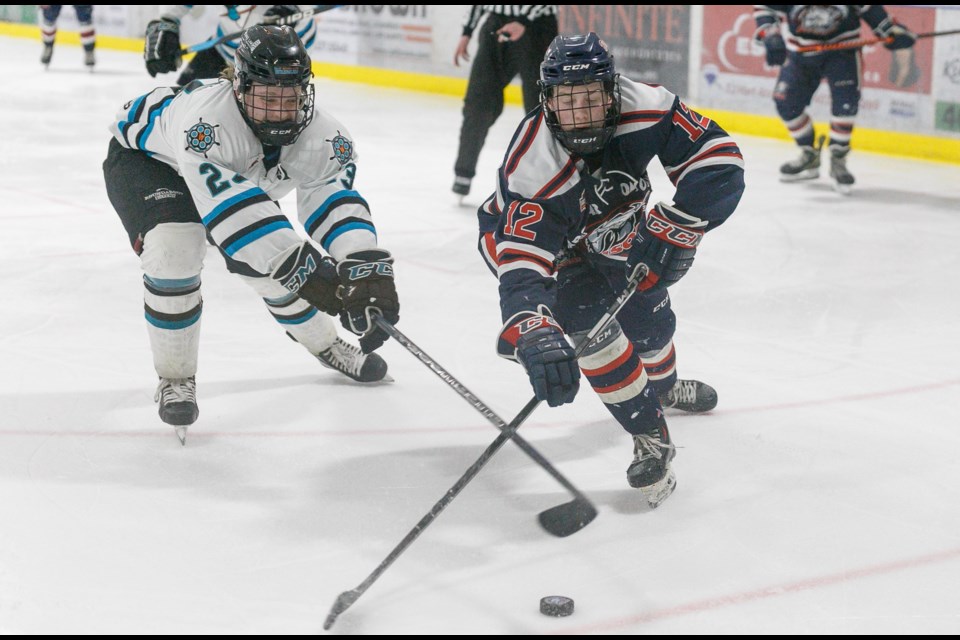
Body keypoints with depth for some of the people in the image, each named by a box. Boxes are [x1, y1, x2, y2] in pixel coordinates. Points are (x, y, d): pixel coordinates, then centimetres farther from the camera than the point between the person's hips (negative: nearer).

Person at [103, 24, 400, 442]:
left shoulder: (320, 136, -26)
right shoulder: (205, 118, -45)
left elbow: (337, 200, -31)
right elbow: (231, 209, -52)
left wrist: (366, 267, -49)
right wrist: (300, 266, -57)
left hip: (232, 170, 5)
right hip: (143, 157, -5)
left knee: (276, 259, 1)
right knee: (174, 250, -29)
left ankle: (325, 344, 32)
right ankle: (175, 377, -8)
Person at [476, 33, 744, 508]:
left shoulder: (644, 109, -33)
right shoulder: (533, 169, -42)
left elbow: (718, 157, -28)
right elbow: (523, 265, -49)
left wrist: (674, 228, -39)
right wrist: (534, 337, -66)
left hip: (608, 225, 4)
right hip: (526, 233, -4)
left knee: (648, 314, 12)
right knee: (591, 324, -24)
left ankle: (663, 386, 50)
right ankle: (651, 440, -7)